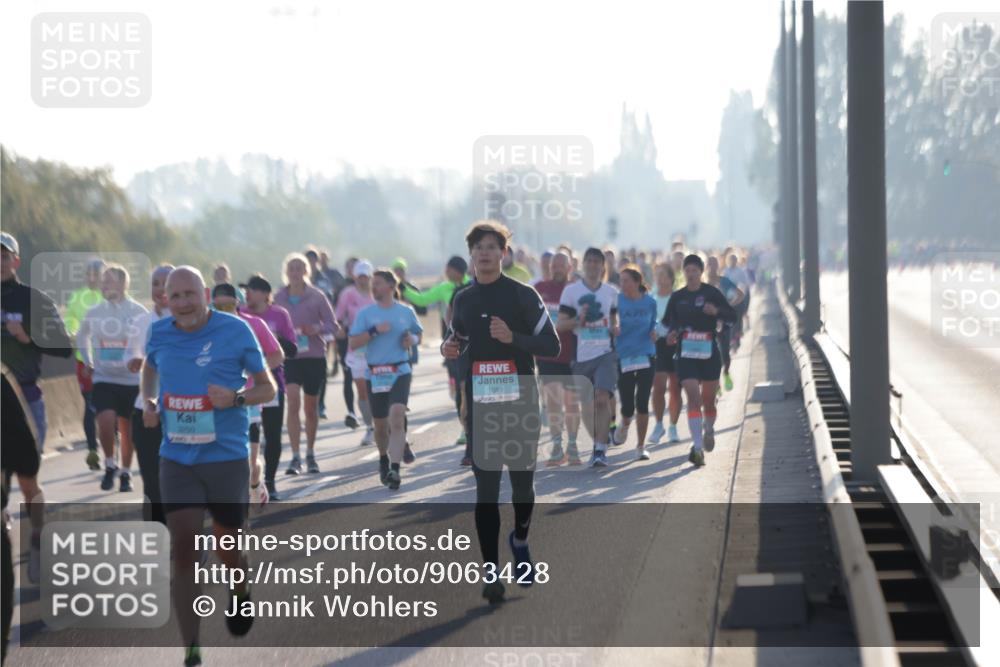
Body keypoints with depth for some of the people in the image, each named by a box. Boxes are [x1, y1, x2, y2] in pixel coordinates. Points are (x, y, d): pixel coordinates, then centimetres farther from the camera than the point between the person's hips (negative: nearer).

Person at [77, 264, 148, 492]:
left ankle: (125, 473, 24)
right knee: (106, 421, -18)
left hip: (131, 379, -1)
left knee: (127, 429, 8)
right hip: (103, 379, 1)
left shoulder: (138, 313, -7)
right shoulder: (94, 313, 1)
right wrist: (87, 363, 14)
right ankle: (110, 465, 3)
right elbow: (82, 337, 20)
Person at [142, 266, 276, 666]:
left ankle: (241, 594, 47)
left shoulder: (235, 330, -8)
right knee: (184, 551, -8)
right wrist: (148, 401, 5)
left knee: (227, 550, 10)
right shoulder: (159, 333, 1)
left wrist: (236, 398, -21)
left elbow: (267, 387, -1)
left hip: (227, 457, -2)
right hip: (177, 459, 2)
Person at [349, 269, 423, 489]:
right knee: (380, 424, 12)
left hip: (400, 372, -1)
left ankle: (394, 469, -26)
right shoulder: (365, 313, 2)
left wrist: (412, 340, -2)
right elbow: (353, 343, -3)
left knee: (397, 417, -20)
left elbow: (418, 333, 21)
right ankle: (383, 459, 41)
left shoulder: (406, 312, 5)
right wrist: (374, 331, -15)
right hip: (374, 374, 1)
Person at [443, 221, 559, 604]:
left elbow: (552, 346, -7)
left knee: (522, 483, 9)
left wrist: (513, 337, -21)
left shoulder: (523, 295, -5)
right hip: (480, 406, 2)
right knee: (486, 490, -2)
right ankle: (491, 572, -1)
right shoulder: (463, 299, 8)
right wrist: (450, 350, 0)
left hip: (520, 404, -2)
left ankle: (520, 540, 38)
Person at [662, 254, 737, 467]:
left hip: (709, 352, 0)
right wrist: (671, 332, -7)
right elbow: (667, 320, 14)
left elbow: (732, 315, -1)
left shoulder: (712, 293, -1)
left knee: (708, 399, 10)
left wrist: (716, 311, -21)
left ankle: (709, 429, 42)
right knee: (693, 397, -14)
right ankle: (697, 447, -19)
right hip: (686, 354, 0)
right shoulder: (677, 297, 5)